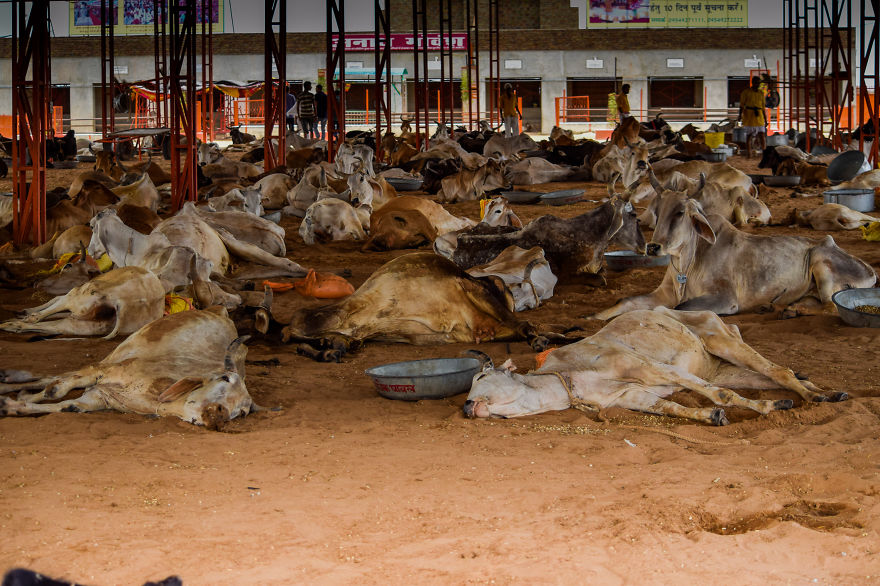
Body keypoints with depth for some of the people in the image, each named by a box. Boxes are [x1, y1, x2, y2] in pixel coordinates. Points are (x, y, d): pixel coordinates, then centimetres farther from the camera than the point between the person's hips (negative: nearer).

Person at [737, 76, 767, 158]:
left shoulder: (761, 93, 12)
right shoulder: (746, 92, 0)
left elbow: (763, 107, 17)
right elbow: (742, 104, -3)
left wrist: (765, 120, 16)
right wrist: (740, 114, -19)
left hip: (759, 117, 3)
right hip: (748, 116, -3)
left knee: (762, 135, -7)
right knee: (749, 136, 1)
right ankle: (748, 154, 7)